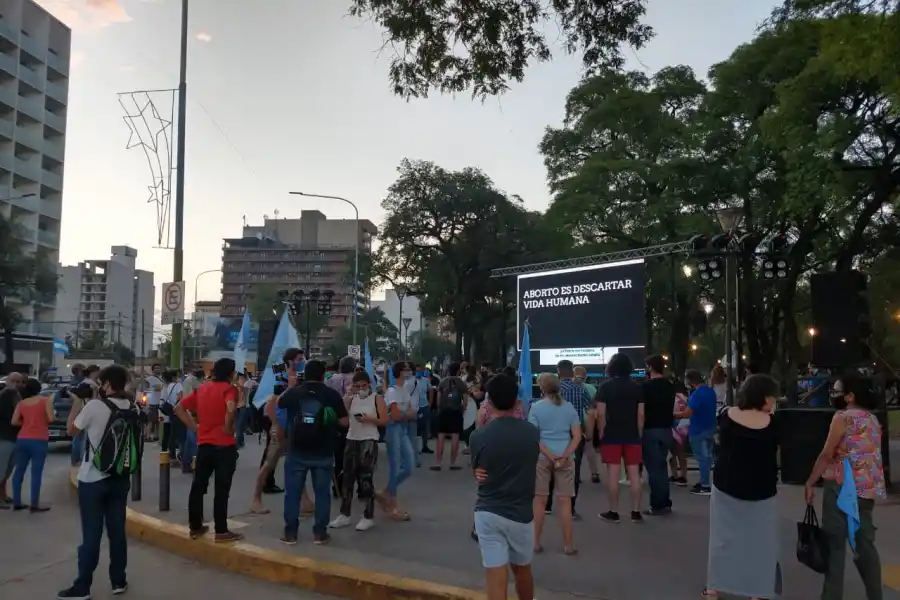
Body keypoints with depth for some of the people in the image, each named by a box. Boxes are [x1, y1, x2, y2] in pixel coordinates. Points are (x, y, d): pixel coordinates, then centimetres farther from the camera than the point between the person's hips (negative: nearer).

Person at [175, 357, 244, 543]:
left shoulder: (202, 388, 10)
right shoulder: (229, 389, -10)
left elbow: (179, 408, 12)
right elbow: (231, 408, -32)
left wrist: (194, 426, 9)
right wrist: (228, 428, -17)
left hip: (204, 444, 6)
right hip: (224, 446, -6)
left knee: (198, 486, 13)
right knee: (221, 490, -1)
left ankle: (195, 527, 21)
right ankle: (221, 531, 4)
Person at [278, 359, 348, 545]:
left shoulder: (293, 393, -2)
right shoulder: (332, 395, -6)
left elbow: (279, 403, 21)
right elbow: (344, 422, -4)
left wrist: (291, 384, 32)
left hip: (297, 451, 1)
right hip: (323, 453, -1)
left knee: (292, 493, 10)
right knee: (322, 493, 8)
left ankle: (290, 533, 13)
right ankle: (320, 533, 11)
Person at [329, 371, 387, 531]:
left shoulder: (377, 399, -1)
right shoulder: (351, 399, 9)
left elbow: (385, 421, -7)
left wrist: (369, 419, -20)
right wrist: (347, 396, -9)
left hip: (369, 441, -5)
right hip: (352, 440, 5)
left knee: (366, 479, -4)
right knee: (347, 477, 7)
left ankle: (368, 517, 5)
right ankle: (344, 515, 16)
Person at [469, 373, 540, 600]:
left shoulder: (478, 436, -12)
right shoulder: (532, 433, -5)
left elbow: (477, 471, 5)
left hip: (488, 513, -2)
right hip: (521, 514, 2)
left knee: (496, 582, 1)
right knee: (522, 570, 26)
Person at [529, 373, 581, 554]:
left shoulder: (536, 407, -3)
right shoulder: (569, 407, 5)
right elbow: (577, 436, -2)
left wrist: (551, 456, -12)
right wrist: (565, 456, -10)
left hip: (542, 457, -1)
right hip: (565, 457, 2)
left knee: (540, 500, 9)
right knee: (565, 501, 7)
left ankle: (536, 541, 16)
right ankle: (568, 544, 12)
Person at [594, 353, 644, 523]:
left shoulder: (606, 387, -4)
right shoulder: (637, 388, 3)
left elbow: (601, 413, -8)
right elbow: (641, 414, 3)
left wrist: (601, 432, 2)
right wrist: (639, 433, 11)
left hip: (611, 436, -3)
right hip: (632, 436, 3)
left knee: (613, 474, 0)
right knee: (634, 474, 5)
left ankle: (613, 512, 5)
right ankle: (636, 512, 7)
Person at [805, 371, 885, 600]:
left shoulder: (843, 417, -11)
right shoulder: (873, 419, 12)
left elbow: (826, 455, -12)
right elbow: (872, 454, 15)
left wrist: (810, 482, -5)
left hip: (842, 486, -7)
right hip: (868, 488, 8)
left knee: (835, 542, -1)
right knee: (865, 542, 14)